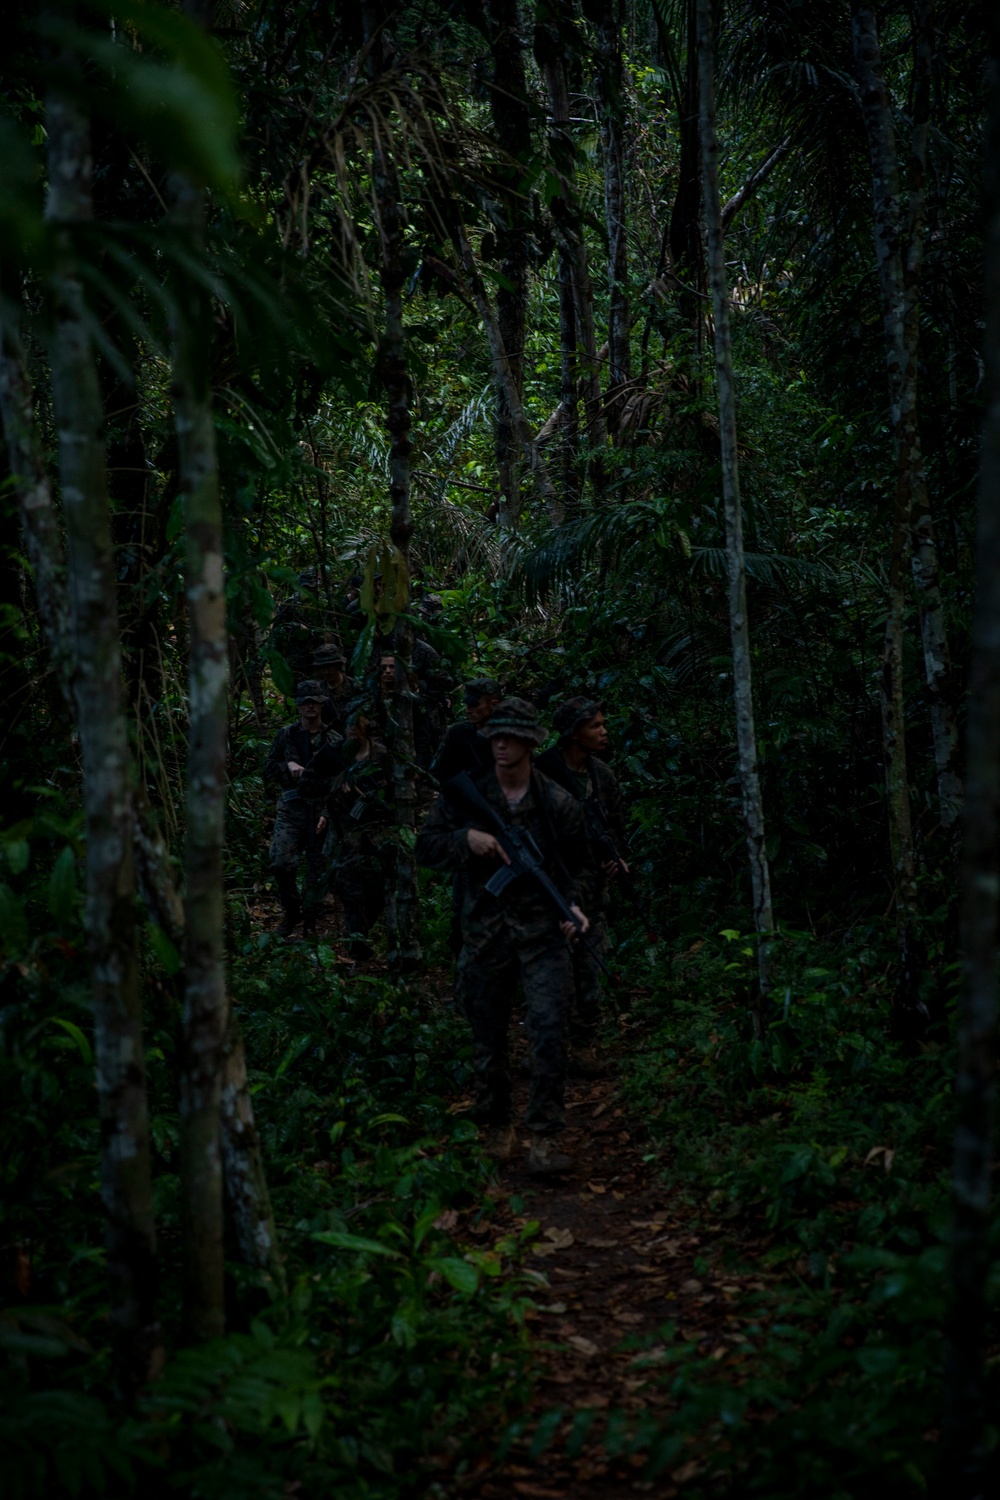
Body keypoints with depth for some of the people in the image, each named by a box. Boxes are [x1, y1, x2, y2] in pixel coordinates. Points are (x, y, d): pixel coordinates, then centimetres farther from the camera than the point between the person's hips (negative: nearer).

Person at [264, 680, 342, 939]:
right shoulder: (286, 735, 10)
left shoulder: (333, 741, 4)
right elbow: (268, 774, 13)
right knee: (281, 863, -14)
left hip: (321, 810, -1)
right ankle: (291, 910, 8)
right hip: (290, 808, 1)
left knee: (316, 869, 1)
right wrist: (287, 765, -7)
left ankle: (310, 919, 15)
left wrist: (328, 813, -11)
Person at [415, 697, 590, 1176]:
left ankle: (544, 1139, -6)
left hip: (542, 933, -1)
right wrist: (467, 838, -17)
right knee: (488, 1038, 10)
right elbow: (426, 847, 1)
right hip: (485, 934, 1)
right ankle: (496, 1127, 28)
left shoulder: (557, 803, 1)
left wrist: (571, 906, -4)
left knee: (549, 1034, -11)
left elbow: (574, 866, 14)